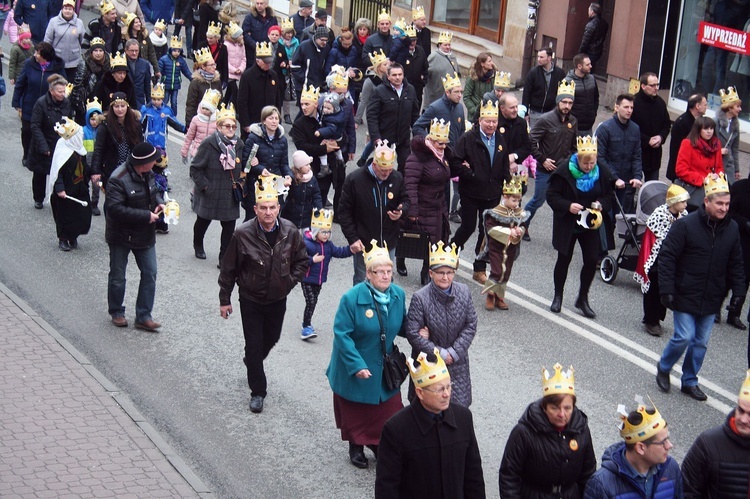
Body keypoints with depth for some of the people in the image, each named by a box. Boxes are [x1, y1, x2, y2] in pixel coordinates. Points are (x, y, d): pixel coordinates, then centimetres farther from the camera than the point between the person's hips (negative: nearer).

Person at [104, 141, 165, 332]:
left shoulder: (147, 174, 0)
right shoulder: (118, 180, -25)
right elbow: (115, 209, -29)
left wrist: (159, 202, -3)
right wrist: (146, 215, -27)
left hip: (145, 235, 7)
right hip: (121, 237, -7)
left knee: (150, 273, 4)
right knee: (117, 277, 9)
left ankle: (143, 316, 12)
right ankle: (117, 312, 29)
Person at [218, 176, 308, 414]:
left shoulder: (290, 232, -13)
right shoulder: (243, 234, -21)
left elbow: (302, 261, 5)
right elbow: (228, 269, -9)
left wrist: (290, 281, -7)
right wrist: (224, 299, -5)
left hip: (278, 299, 4)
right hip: (251, 300, -4)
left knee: (271, 338, 24)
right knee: (254, 346, 2)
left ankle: (252, 361, 56)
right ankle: (257, 392, 18)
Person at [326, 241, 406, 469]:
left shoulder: (399, 295, -7)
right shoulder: (352, 298, -23)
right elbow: (341, 333, -21)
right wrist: (357, 365, -25)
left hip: (385, 368, 4)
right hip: (355, 368, -4)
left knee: (388, 409, 10)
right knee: (356, 411, 15)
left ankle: (378, 443, 35)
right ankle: (356, 448, 38)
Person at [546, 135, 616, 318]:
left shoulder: (602, 173, -4)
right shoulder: (564, 172, -14)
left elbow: (610, 196, 7)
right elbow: (551, 196, -11)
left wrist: (601, 204, -15)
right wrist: (568, 206, -27)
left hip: (591, 225, 3)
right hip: (567, 225, -3)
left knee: (592, 260, 0)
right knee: (564, 259, 8)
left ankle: (582, 299, 17)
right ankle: (558, 296, 26)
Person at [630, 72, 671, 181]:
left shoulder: (660, 102, 7)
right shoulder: (634, 102, -15)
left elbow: (667, 124, 16)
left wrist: (661, 137, -4)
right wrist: (647, 140, -17)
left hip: (655, 152, 6)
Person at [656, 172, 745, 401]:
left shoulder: (732, 229, 0)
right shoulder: (685, 225, -16)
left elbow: (736, 264, 10)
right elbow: (667, 257, -13)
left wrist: (738, 290, 5)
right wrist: (667, 290, -16)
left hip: (711, 299, 5)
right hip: (685, 295, -5)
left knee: (701, 341, 11)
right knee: (684, 337, -5)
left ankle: (690, 381, 27)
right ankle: (663, 368, 22)